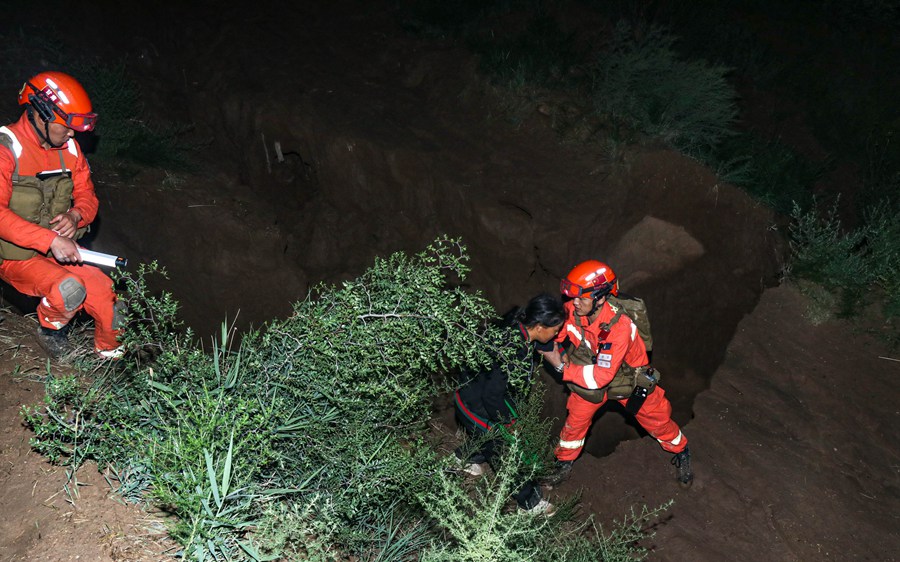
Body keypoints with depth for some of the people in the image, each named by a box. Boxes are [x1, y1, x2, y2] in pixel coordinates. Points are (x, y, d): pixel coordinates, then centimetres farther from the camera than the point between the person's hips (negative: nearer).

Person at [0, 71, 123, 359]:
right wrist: (51, 240, -33)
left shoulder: (69, 148, 4)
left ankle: (111, 356, 17)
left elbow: (87, 196, 11)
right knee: (69, 290, -32)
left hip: (60, 248, 6)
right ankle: (50, 329, 2)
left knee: (105, 295, -11)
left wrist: (75, 215, -14)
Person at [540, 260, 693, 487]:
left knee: (657, 421, 15)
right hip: (591, 371, 4)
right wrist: (559, 354, -29)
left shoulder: (620, 326, -42)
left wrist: (562, 367, -35)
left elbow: (601, 376, -39)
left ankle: (681, 454, 43)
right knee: (575, 420, 10)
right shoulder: (572, 311, -27)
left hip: (629, 379, -4)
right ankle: (565, 463, 36)